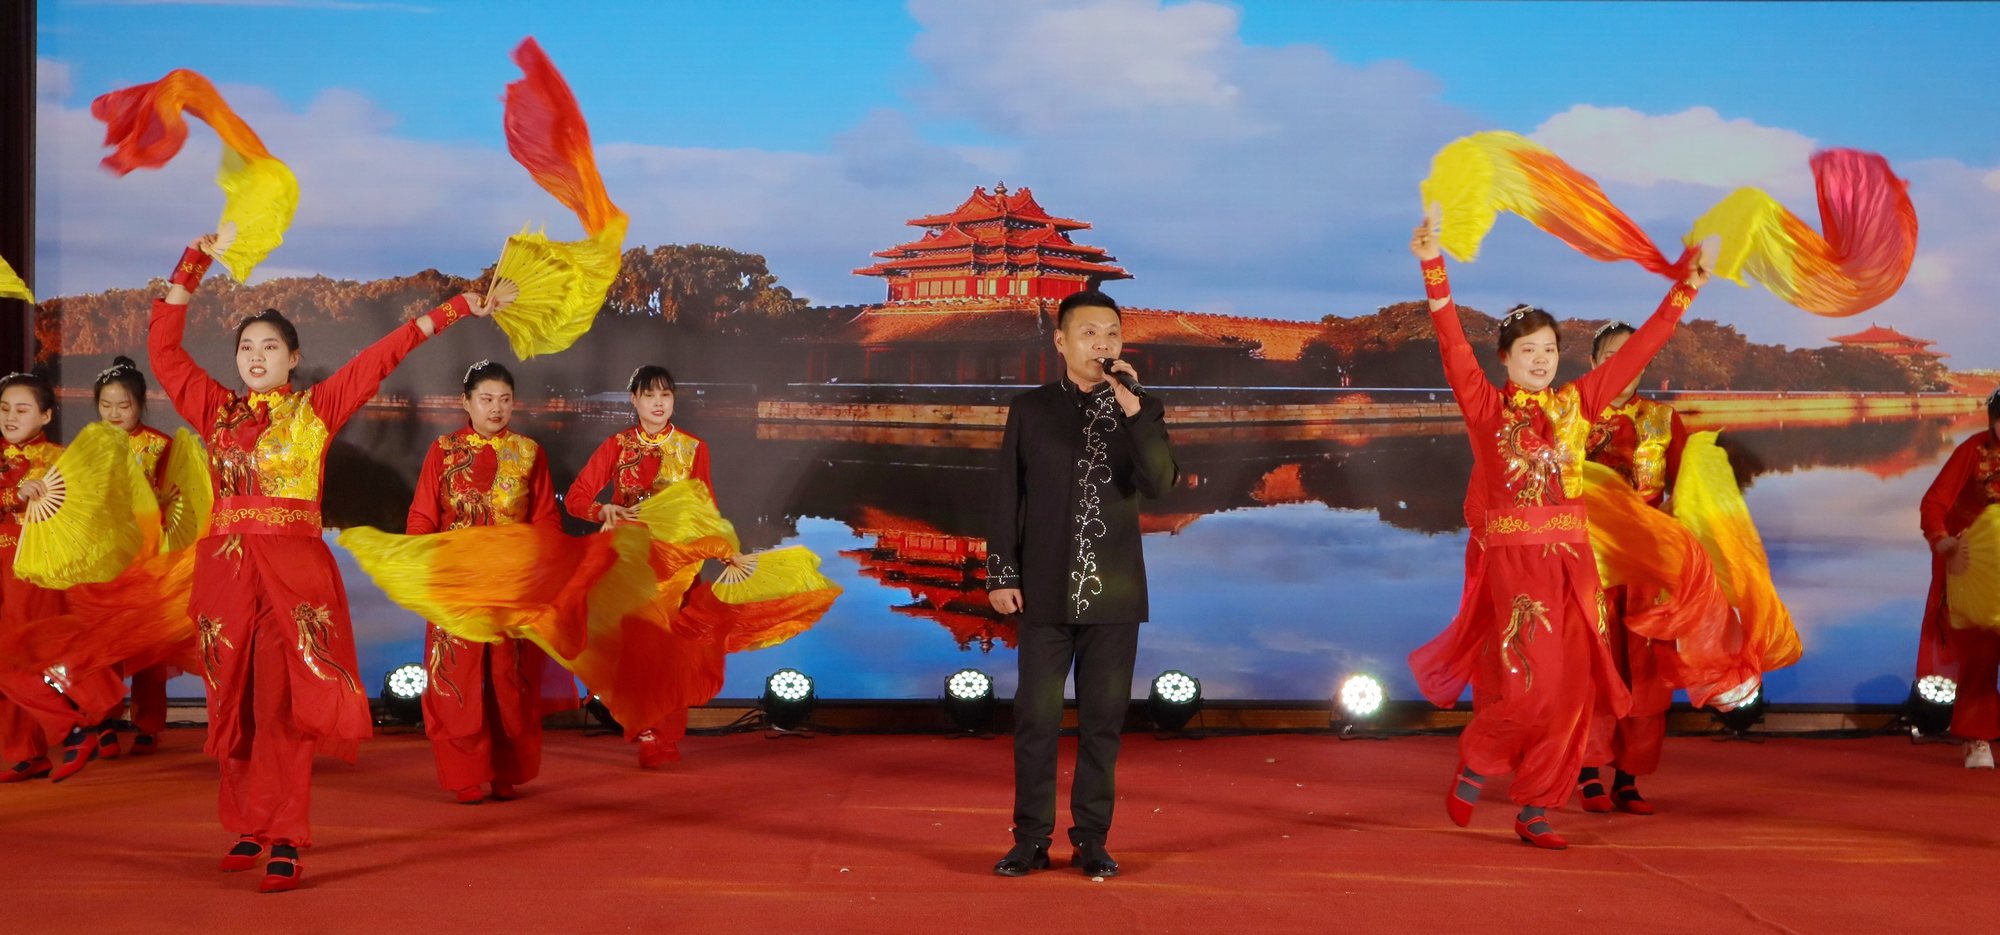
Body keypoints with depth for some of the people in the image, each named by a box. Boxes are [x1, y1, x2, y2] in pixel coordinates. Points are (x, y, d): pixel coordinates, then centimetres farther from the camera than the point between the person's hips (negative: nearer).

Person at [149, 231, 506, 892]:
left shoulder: (317, 408, 6)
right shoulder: (216, 410, 13)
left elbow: (384, 354, 4)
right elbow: (163, 347, 14)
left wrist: (460, 307, 4)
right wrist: (194, 264, 11)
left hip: (294, 569, -3)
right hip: (226, 566, 3)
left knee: (283, 703, -6)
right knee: (233, 702, 7)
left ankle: (285, 841, -4)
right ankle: (249, 827, 18)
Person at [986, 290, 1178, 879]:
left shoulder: (1142, 410, 4)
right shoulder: (1030, 410, 4)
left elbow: (1160, 485, -12)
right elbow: (1006, 498, 4)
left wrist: (1133, 411, -21)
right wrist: (1001, 575, -1)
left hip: (1113, 593, 0)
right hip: (1045, 590, 0)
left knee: (1102, 719, 5)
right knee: (1036, 717, 2)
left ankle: (1091, 840, 14)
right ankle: (1031, 840, 11)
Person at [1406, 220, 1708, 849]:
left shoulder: (1575, 404, 10)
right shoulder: (1486, 407, 0)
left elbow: (1636, 352, 13)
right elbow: (1452, 343, -11)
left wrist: (1682, 293, 11)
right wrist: (1433, 267, -20)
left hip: (1569, 557, 4)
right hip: (1511, 556, -4)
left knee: (1572, 689, 1)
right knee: (1532, 683, -12)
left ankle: (1534, 811, 12)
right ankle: (1474, 764, 16)